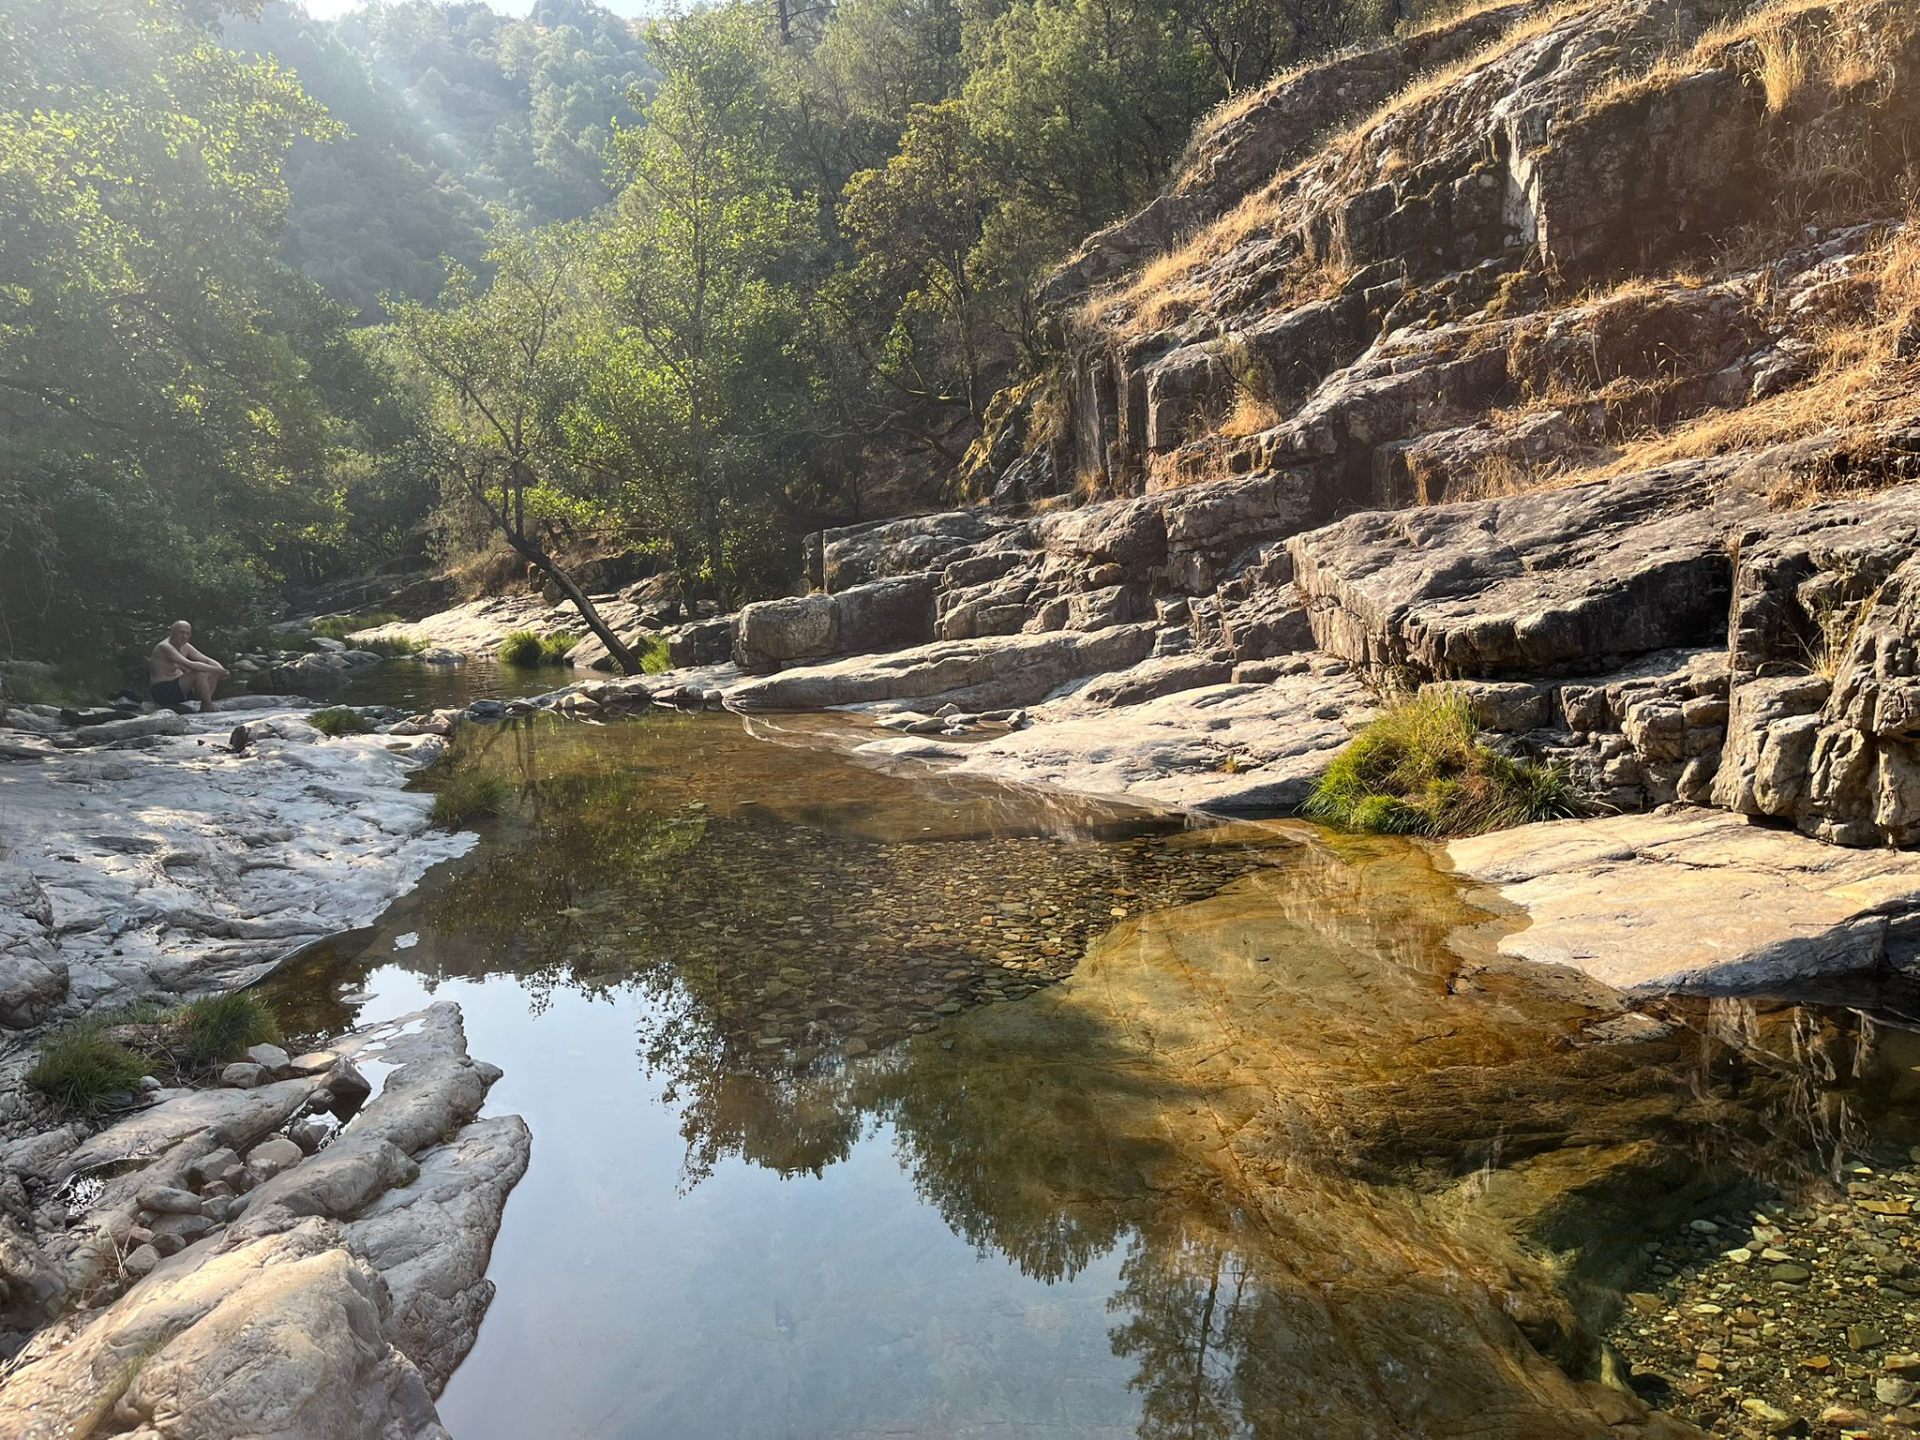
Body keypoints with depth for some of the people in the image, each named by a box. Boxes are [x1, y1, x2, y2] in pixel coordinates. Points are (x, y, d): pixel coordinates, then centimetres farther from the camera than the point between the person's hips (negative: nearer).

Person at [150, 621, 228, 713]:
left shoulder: (184, 646, 7)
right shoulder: (164, 648, -21)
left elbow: (207, 660, 5)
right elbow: (190, 665, -33)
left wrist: (221, 670, -17)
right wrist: (216, 669, -30)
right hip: (163, 691, -9)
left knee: (213, 673, -1)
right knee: (199, 674, -28)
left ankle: (203, 709, -8)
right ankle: (210, 709, -19)